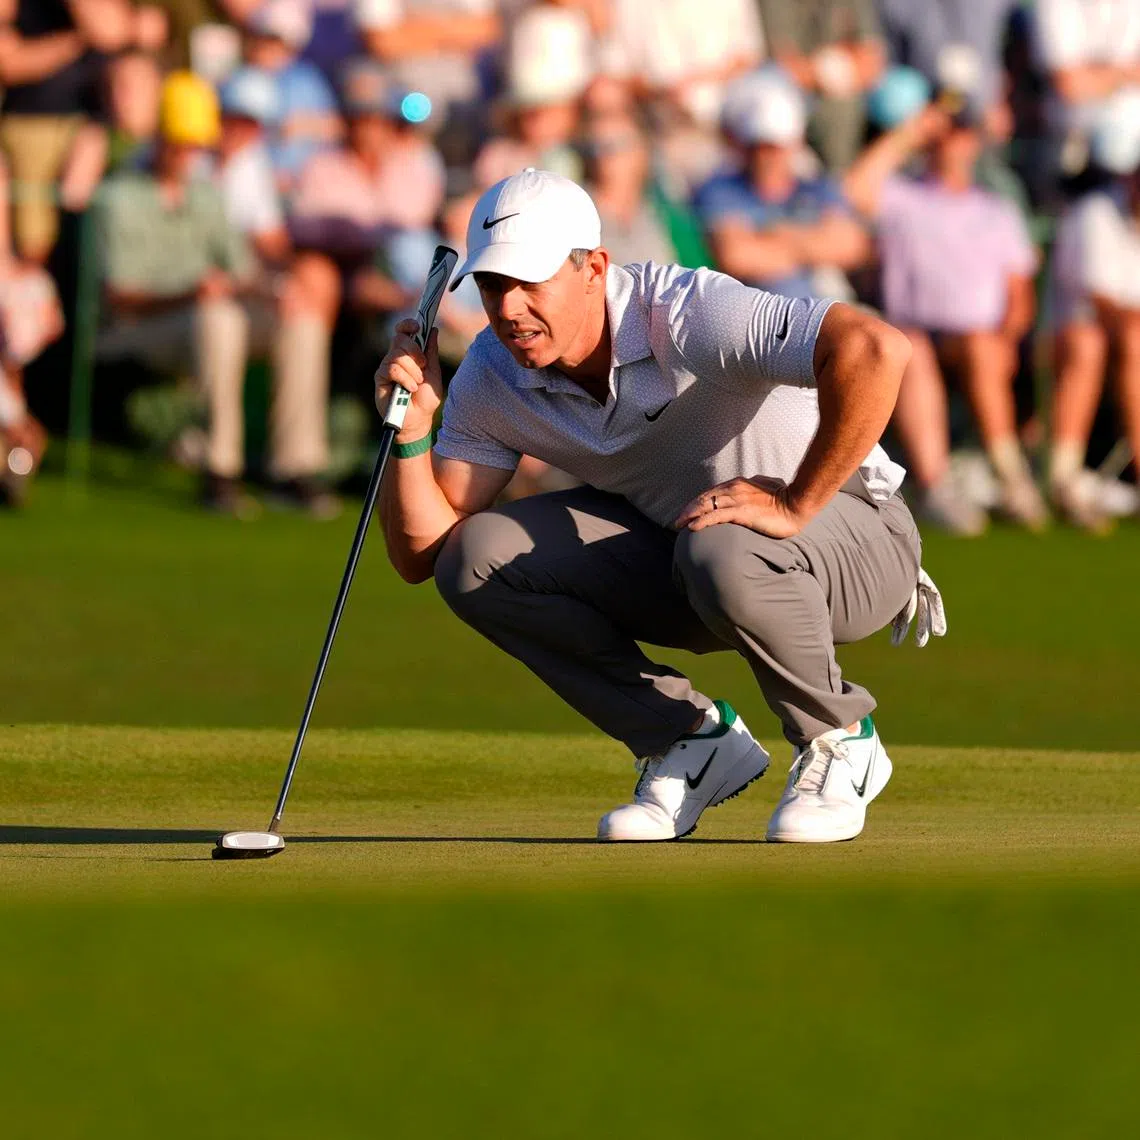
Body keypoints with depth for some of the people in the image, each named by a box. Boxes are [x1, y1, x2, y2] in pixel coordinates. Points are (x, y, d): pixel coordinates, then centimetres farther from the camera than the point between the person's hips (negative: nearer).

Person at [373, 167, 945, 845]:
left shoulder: (685, 313, -30)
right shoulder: (492, 377, -9)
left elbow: (876, 349, -43)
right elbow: (422, 555, -6)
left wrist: (793, 505, -36)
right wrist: (413, 431, -22)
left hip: (852, 537, -6)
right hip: (666, 542, 6)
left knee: (720, 554, -40)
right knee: (476, 559, -11)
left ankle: (838, 743, -10)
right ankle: (690, 741, 1)